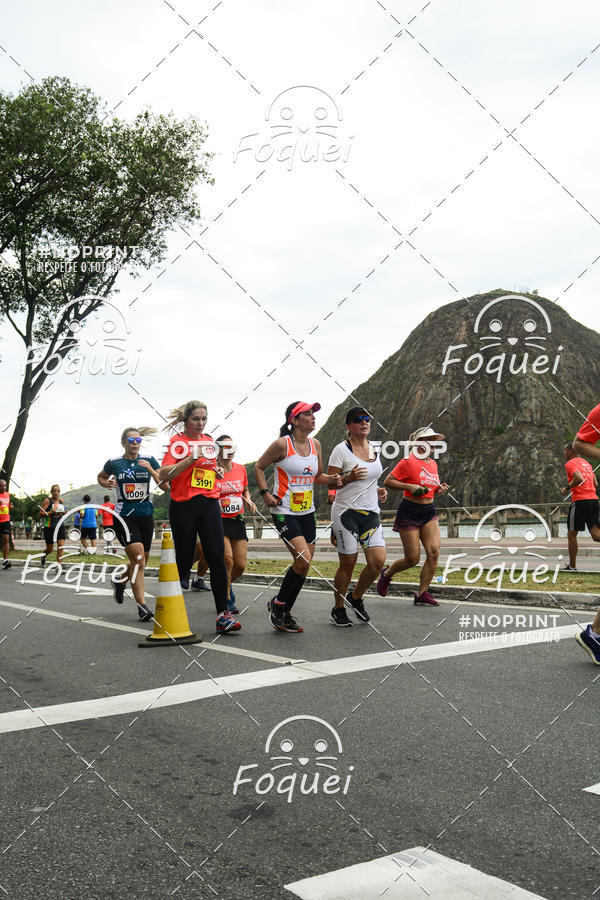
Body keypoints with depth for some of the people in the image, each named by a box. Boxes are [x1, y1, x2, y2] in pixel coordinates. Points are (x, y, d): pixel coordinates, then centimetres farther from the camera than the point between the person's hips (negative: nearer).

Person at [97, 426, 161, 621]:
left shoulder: (149, 461, 3)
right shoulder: (114, 463, 1)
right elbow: (100, 477, 20)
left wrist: (151, 470, -17)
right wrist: (106, 484, -2)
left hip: (145, 515, 4)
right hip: (124, 515, -3)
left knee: (141, 562, 14)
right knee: (138, 559, -16)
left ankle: (120, 582, 45)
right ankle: (142, 606, -10)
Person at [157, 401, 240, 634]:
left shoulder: (209, 441, 14)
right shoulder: (178, 441, -4)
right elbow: (164, 475, -15)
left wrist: (218, 471, 9)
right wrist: (191, 458, -22)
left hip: (209, 504, 4)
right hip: (184, 506, -4)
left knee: (217, 558, -6)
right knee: (185, 560, 3)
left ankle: (223, 615, -6)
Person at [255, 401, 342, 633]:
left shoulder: (315, 445, 7)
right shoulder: (282, 444, -11)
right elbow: (259, 467, 0)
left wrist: (332, 480, -2)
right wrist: (265, 493, -11)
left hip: (307, 512, 7)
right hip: (284, 512, -7)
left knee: (303, 566, 7)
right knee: (303, 560, -18)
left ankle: (285, 614, 23)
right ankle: (277, 603, 5)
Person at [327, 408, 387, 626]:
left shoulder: (374, 450, 13)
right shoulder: (341, 450, -6)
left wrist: (379, 492, 8)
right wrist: (349, 477, -23)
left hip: (371, 513, 6)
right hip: (346, 513, -5)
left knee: (378, 561, -5)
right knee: (347, 564, -1)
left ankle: (356, 597, 20)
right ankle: (338, 609, 19)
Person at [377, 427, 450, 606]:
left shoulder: (433, 463, 12)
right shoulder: (408, 462, -11)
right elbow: (387, 482, -11)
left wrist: (439, 489, 6)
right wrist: (410, 487, -21)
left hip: (429, 512, 7)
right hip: (409, 513, -7)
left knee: (434, 552, -9)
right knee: (412, 558, -3)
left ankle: (422, 594, 0)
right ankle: (386, 574, 27)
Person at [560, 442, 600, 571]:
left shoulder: (570, 463, -3)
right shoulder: (586, 462, 22)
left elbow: (579, 478, -21)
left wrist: (567, 489, -9)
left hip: (580, 501, -7)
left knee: (571, 534, 6)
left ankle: (572, 566, 11)